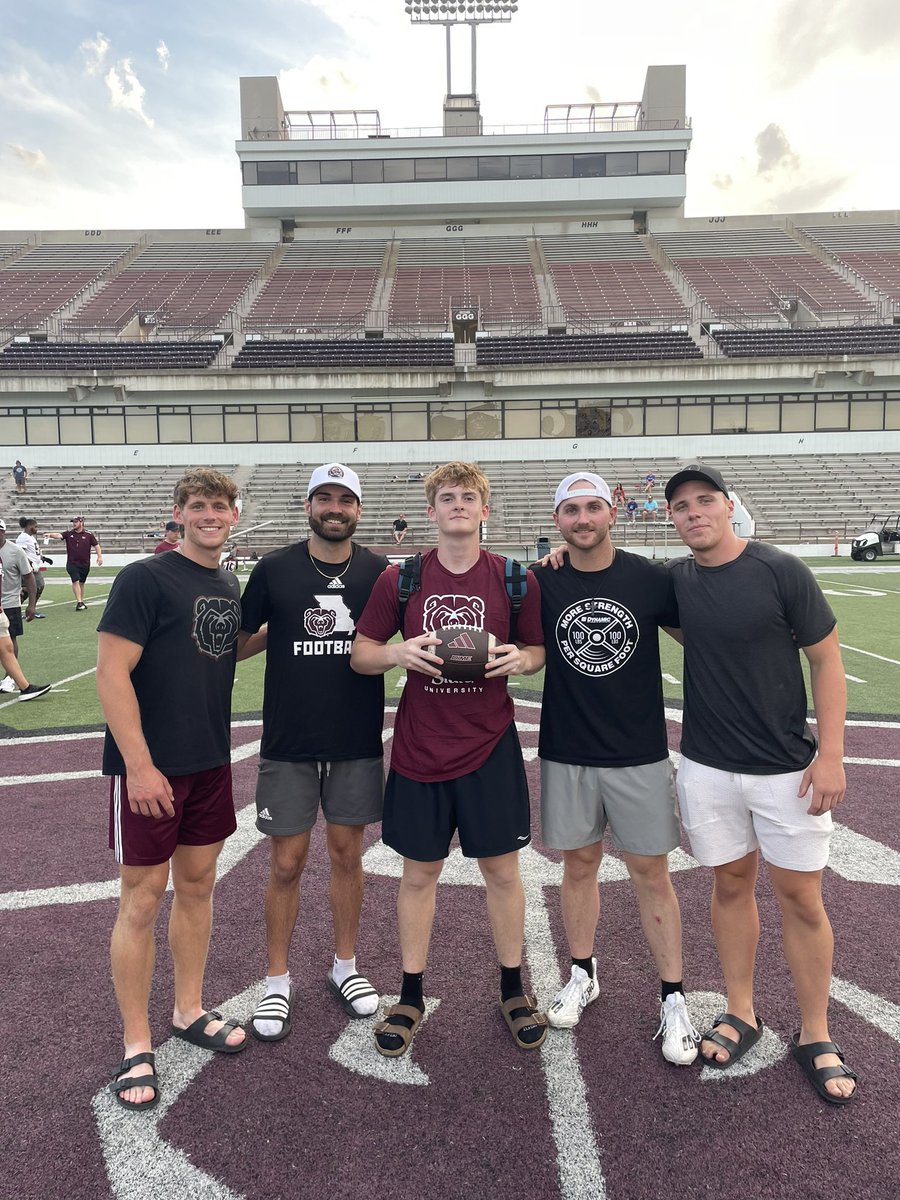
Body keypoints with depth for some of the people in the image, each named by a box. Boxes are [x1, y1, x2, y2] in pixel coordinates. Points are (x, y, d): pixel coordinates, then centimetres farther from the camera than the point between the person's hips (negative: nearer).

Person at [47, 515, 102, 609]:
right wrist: (50, 535, -33)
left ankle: (81, 601, 24)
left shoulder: (88, 535, 1)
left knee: (82, 583, 12)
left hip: (85, 563, 1)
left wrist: (100, 556, -5)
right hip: (72, 563, -1)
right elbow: (59, 535, -13)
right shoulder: (68, 533, 2)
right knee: (76, 581, -13)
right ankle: (79, 603, -14)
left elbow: (96, 545, 5)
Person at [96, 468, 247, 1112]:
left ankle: (190, 1012, 35)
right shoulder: (145, 578, -12)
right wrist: (140, 765, -20)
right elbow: (112, 672, -17)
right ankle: (137, 1046, 21)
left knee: (198, 885, 16)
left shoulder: (230, 586, 9)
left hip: (210, 763, 7)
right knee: (143, 900, 4)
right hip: (149, 767, -7)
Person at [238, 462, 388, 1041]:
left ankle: (345, 966, 35)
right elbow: (237, 640, 3)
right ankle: (278, 983, 27)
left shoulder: (379, 571, -1)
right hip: (289, 743, -1)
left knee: (348, 854, 14)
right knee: (287, 863, 7)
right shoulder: (274, 569, -4)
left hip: (358, 743, 1)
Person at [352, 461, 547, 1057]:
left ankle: (513, 990, 34)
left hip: (491, 746, 0)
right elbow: (361, 655, 2)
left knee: (502, 870, 12)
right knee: (419, 874, 12)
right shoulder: (401, 579, -2)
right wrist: (400, 652, -18)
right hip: (419, 748, 0)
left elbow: (539, 650, 8)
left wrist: (521, 658, -14)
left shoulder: (515, 579, -2)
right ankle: (412, 998, 32)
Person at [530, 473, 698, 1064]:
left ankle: (673, 997, 24)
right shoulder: (540, 582, -3)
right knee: (580, 865, 15)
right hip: (567, 754, 1)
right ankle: (583, 975, 36)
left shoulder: (650, 578, -6)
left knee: (651, 872, 7)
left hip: (640, 753, -1)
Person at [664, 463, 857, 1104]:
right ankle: (741, 1015, 32)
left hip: (786, 766, -2)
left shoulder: (781, 570, -10)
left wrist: (831, 753, -11)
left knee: (801, 896, 8)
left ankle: (815, 1036, 26)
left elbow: (826, 659, -6)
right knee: (731, 884, 14)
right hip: (708, 767, 3)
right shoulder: (674, 580, -1)